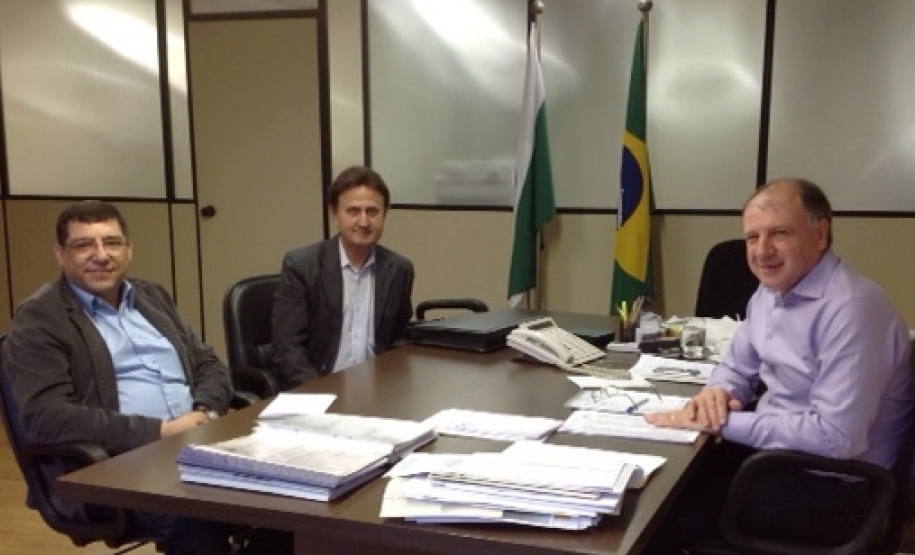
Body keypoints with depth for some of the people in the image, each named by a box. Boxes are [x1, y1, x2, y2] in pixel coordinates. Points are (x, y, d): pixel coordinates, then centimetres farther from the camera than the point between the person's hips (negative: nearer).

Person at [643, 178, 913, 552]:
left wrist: (724, 422, -24)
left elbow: (836, 437, -28)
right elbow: (739, 366, 16)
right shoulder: (772, 290, 4)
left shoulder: (850, 308, -24)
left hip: (829, 483, -8)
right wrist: (718, 393, -8)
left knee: (660, 518, -13)